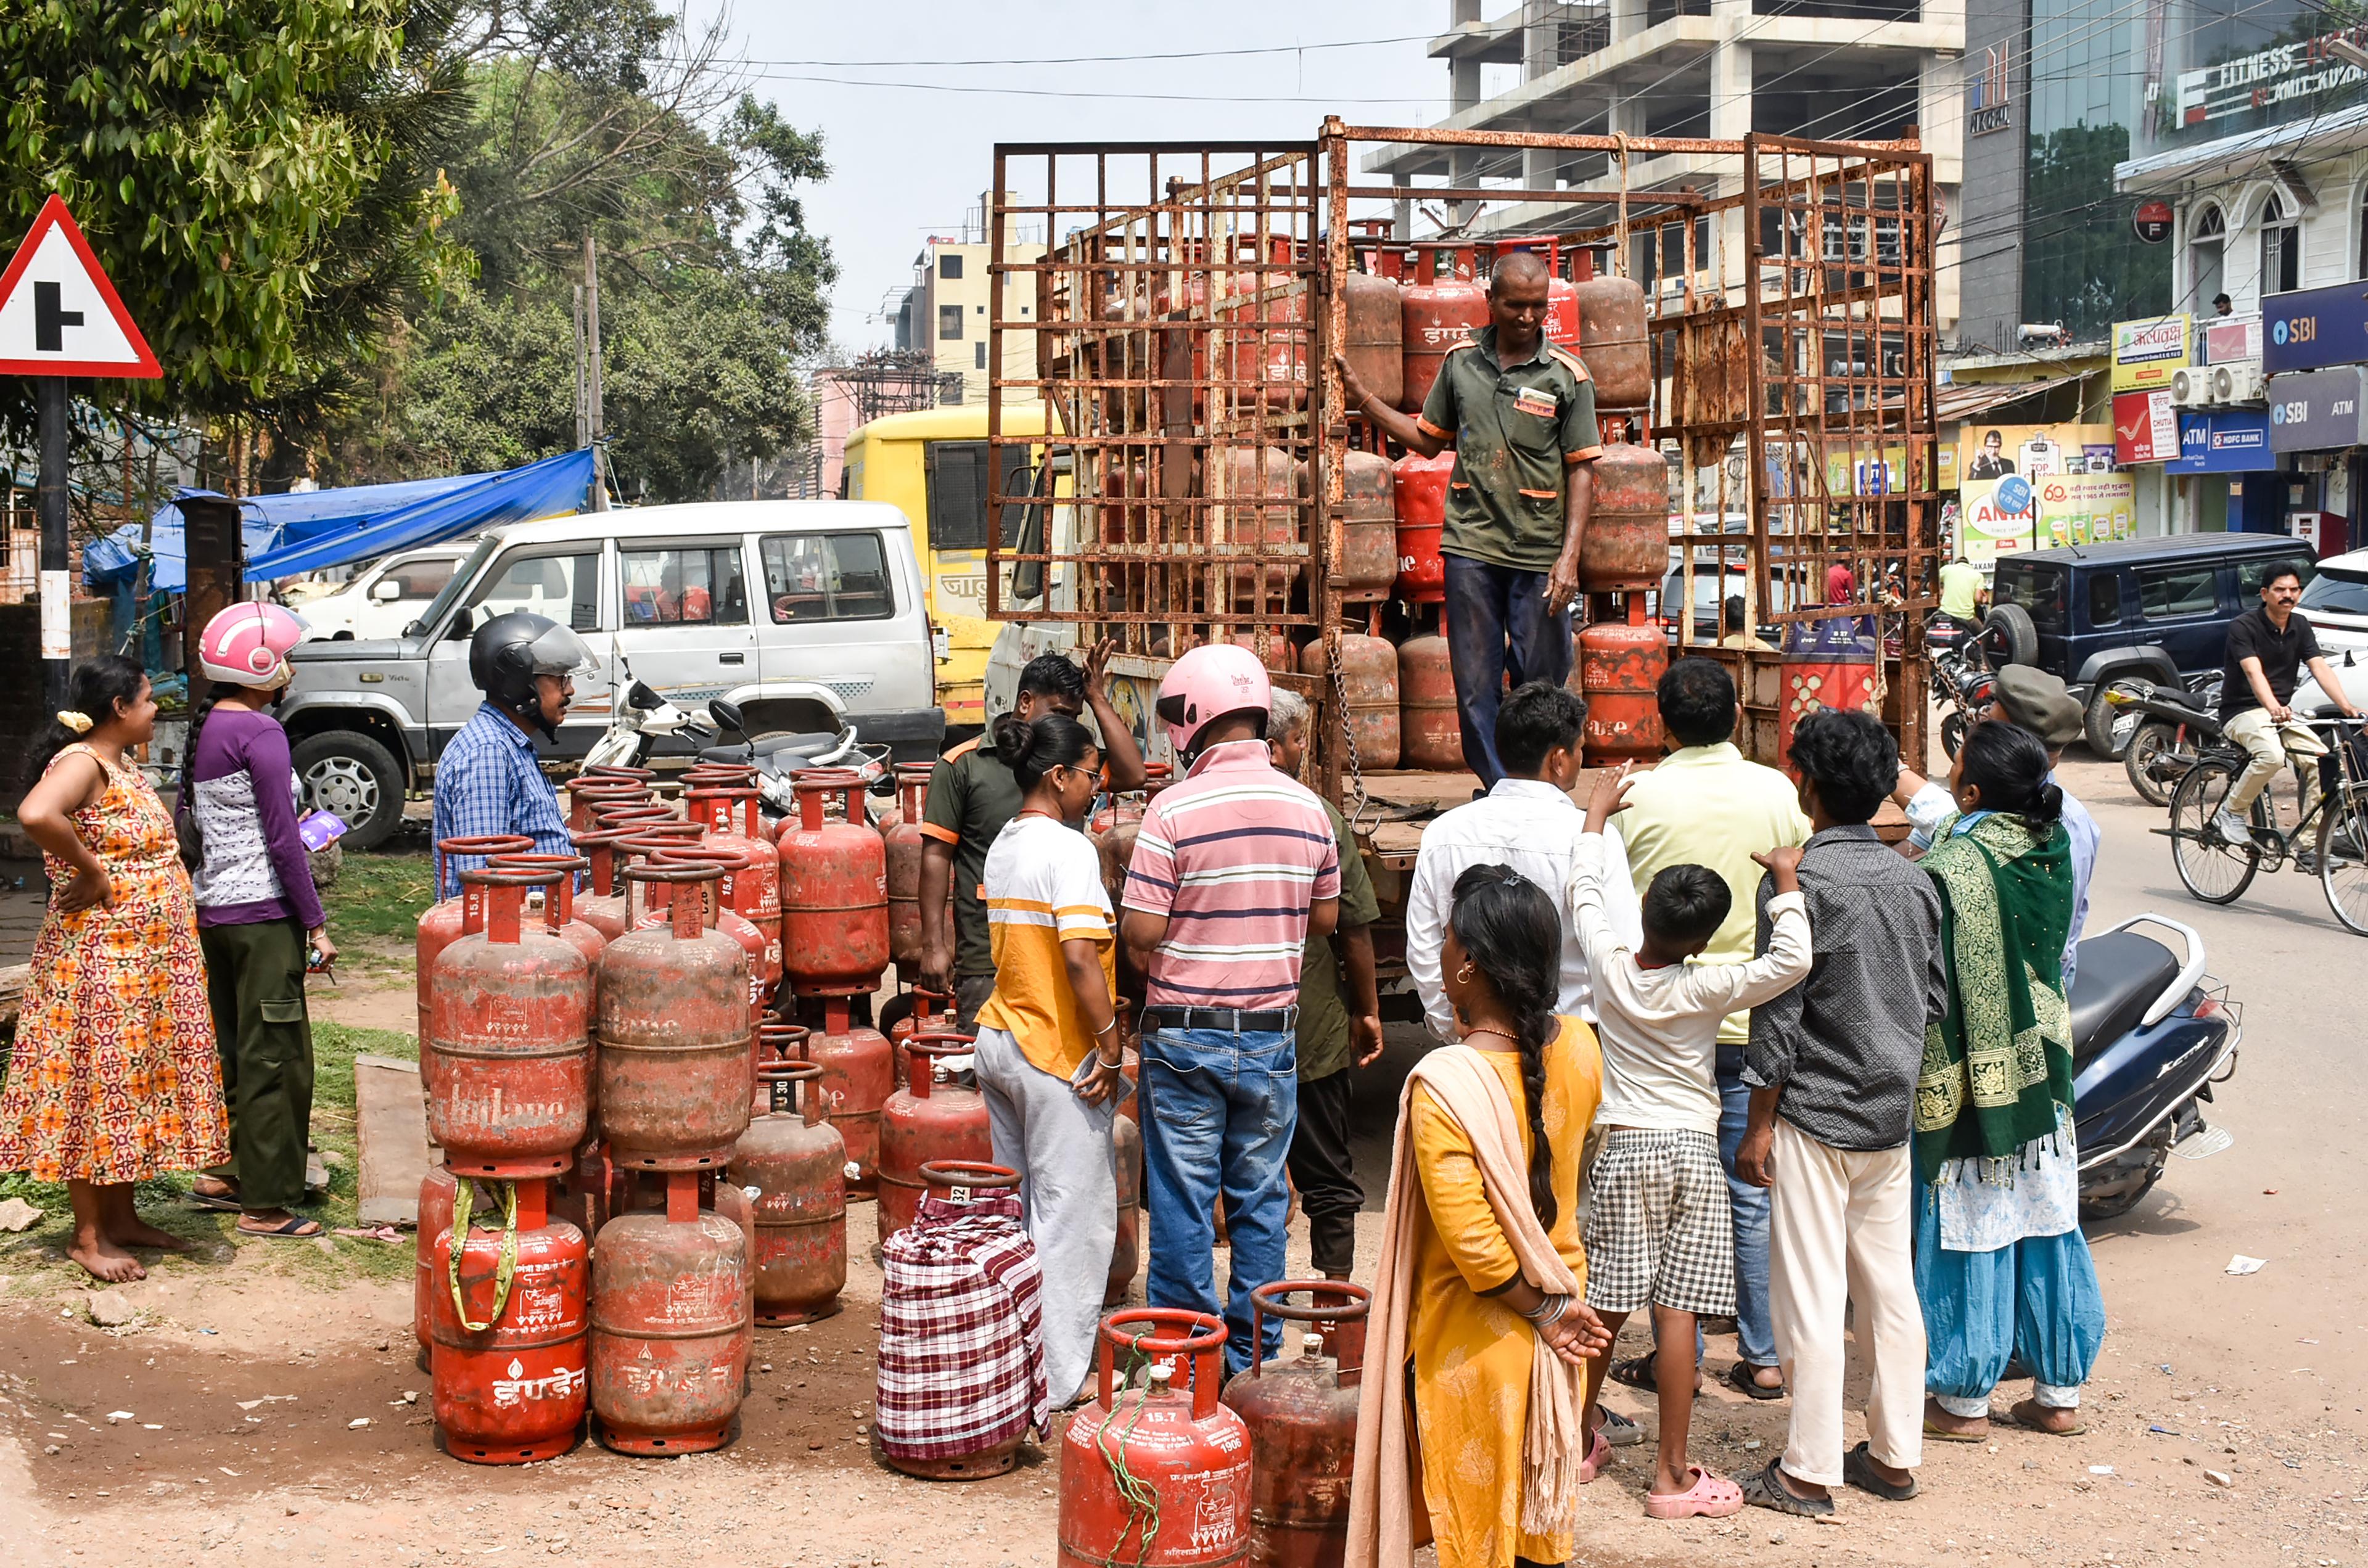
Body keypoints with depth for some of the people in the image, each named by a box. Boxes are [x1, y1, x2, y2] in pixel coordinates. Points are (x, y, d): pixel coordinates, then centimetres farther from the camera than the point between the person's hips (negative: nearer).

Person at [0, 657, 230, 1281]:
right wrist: (91, 873, -24)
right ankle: (89, 1236, 5)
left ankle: (122, 1217, 24)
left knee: (134, 1082, 14)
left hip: (144, 959, 10)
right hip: (99, 956, -9)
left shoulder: (123, 766, 13)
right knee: (95, 1085, -2)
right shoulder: (82, 763, -16)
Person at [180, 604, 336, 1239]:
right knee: (274, 1056, -2)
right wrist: (316, 923, -12)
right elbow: (283, 839, -16)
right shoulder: (259, 734, -14)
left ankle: (219, 1173, 25)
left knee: (229, 1046, 18)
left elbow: (190, 825, 15)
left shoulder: (204, 729, 10)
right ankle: (266, 1204, 2)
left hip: (213, 909, 8)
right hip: (262, 913, -8)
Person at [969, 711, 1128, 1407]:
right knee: (1073, 1217, 0)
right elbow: (1081, 958, -24)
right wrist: (1110, 1045, -16)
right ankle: (1062, 1382, 6)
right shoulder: (1068, 848, -17)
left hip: (1000, 1039, 9)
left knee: (1018, 1209, 16)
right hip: (1058, 1054, -9)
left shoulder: (1002, 846, 10)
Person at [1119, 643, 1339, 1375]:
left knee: (1182, 1204, 5)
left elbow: (1141, 932, -15)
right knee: (1260, 1202, 12)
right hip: (1272, 1035, 4)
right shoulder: (1308, 807, 0)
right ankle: (1254, 1360, 19)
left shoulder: (1174, 808, -14)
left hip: (1185, 1034, -4)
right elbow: (1325, 917, 11)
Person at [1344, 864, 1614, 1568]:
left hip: (1476, 1342, -6)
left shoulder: (1443, 1082, -27)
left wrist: (1542, 1309, -13)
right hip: (1562, 1313, 6)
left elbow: (1474, 1244, -26)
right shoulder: (1579, 1048, -8)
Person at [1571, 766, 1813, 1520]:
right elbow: (1790, 961, -23)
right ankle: (1673, 1474, 0)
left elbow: (1584, 890, 13)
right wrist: (1786, 882, -11)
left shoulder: (1611, 967, -4)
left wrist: (1599, 808, 25)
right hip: (1693, 1152, -3)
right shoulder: (1706, 989, -13)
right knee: (1676, 1312, -3)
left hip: (1624, 1152, 3)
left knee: (1605, 1308, 11)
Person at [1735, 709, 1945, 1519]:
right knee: (1890, 1286, 13)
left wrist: (1758, 1124, -8)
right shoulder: (1913, 881, 4)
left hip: (1815, 1115, -6)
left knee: (1811, 1296, -1)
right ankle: (1894, 1454, 21)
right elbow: (1934, 1000, 11)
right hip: (1891, 1116, 6)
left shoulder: (1797, 881, -15)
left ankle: (1808, 1472, 5)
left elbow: (1778, 1016, -14)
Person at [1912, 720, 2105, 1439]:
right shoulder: (2053, 848, 0)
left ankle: (1963, 1399, 14)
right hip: (2041, 1071, 7)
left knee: (1966, 1230, 4)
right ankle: (2060, 1391, 23)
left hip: (1966, 1077, -7)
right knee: (2049, 1226, 14)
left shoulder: (1947, 871, -21)